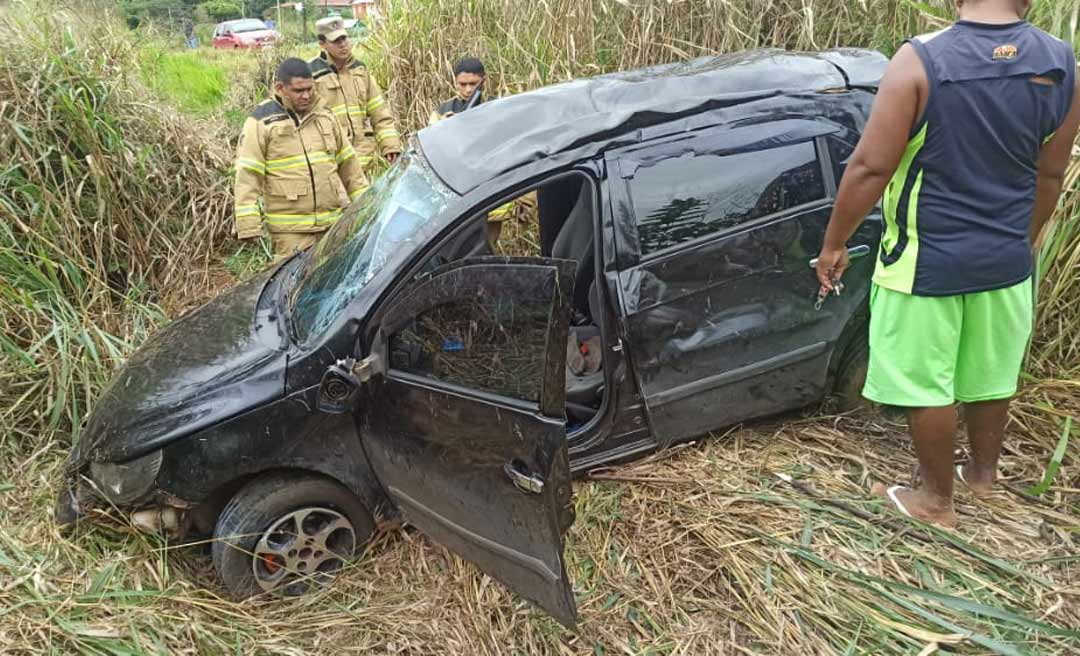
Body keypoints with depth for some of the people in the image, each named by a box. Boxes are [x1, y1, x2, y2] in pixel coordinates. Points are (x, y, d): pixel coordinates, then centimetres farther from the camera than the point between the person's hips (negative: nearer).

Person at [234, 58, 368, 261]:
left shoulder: (324, 115, 13)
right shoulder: (262, 122, -4)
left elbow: (348, 163, 19)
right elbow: (247, 176, -8)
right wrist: (249, 226, -15)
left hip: (333, 223, 5)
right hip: (290, 229, -5)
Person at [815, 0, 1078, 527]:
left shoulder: (921, 60, -18)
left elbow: (869, 169, -19)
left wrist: (834, 243, -6)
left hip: (928, 260, -5)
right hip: (1006, 258, 5)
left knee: (926, 382, 11)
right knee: (991, 374, 22)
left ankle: (936, 499, 26)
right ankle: (983, 473, 43)